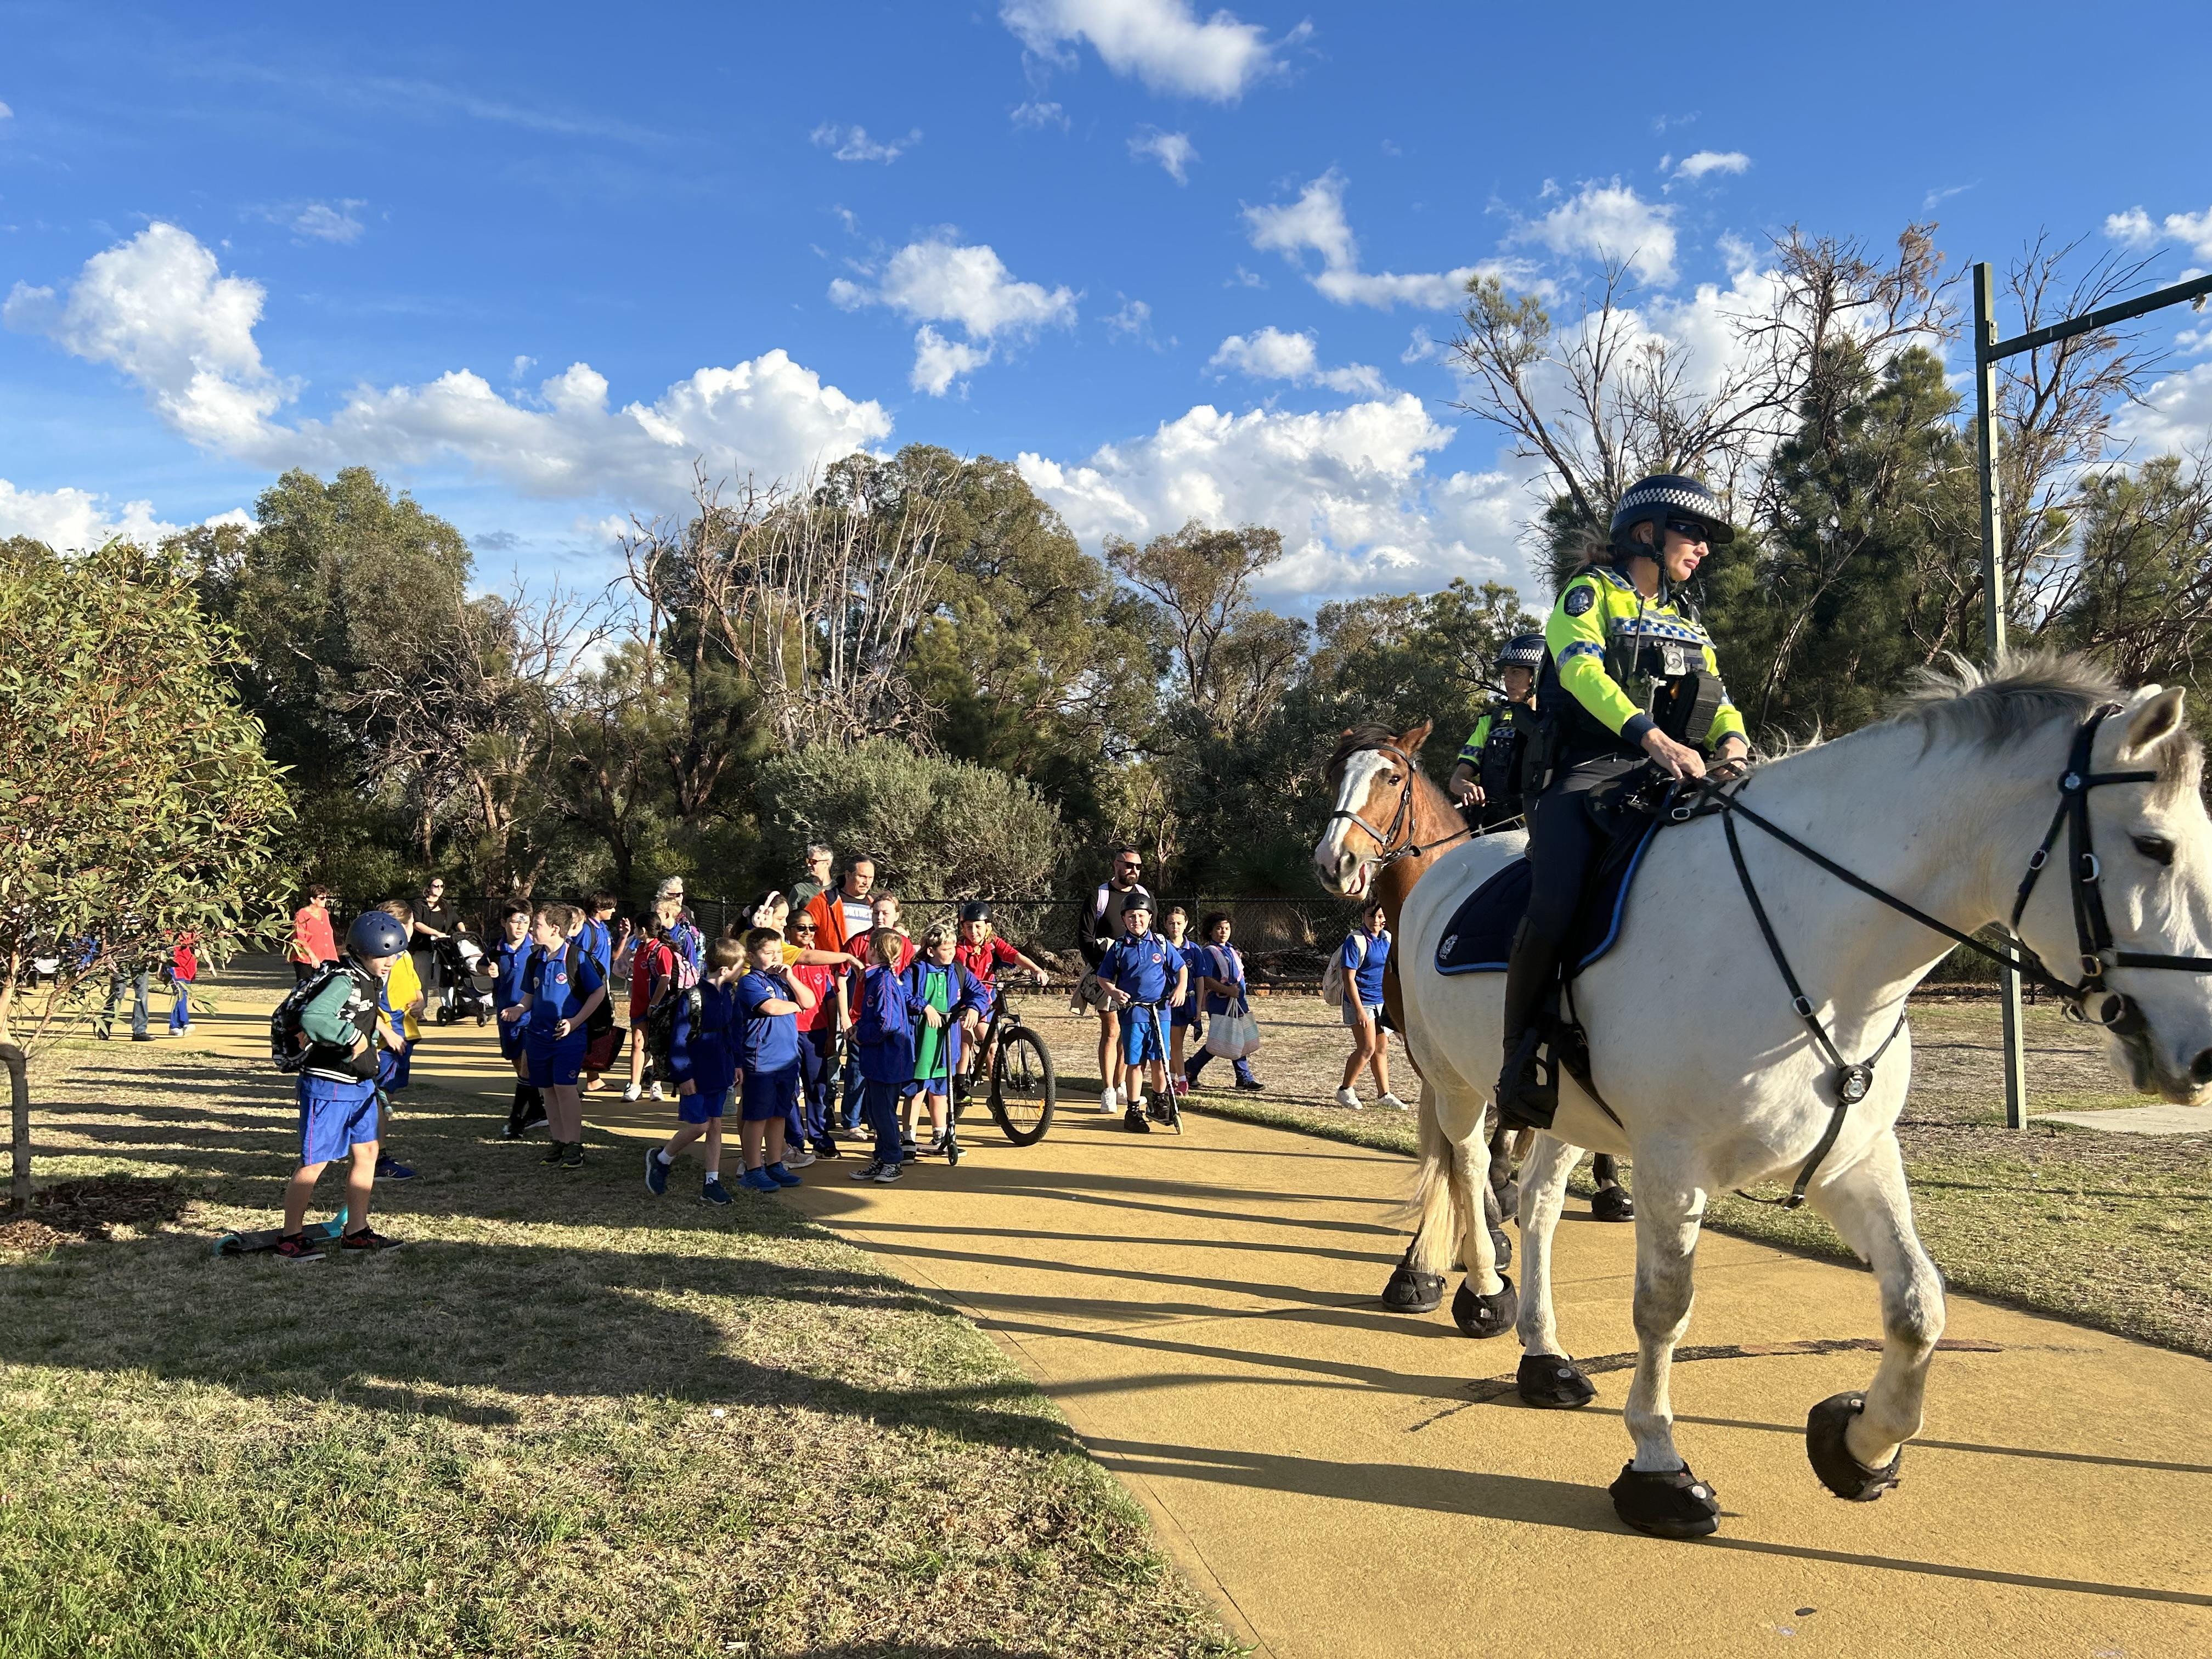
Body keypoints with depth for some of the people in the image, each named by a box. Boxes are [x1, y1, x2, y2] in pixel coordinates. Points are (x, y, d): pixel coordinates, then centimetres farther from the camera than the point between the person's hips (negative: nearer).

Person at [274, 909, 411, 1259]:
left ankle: (356, 1231, 23)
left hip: (360, 1085, 9)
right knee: (316, 1161, -2)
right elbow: (312, 1018, -37)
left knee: (366, 1152, 13)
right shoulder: (344, 981, -22)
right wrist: (353, 1035, -33)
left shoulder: (372, 980, 8)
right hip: (328, 1086, -9)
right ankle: (290, 1238, 12)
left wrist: (382, 1030, 24)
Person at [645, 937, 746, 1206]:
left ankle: (712, 1183, 12)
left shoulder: (730, 994, 5)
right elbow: (679, 1040, -15)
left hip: (720, 1073, 7)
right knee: (699, 1125, -3)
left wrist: (736, 1064, 13)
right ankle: (660, 1159, 21)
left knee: (715, 1126, 7)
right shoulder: (693, 997, -18)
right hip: (696, 1075, -7)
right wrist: (684, 1076, -15)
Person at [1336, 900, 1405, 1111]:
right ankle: (1345, 1090, 6)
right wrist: (1359, 1010, -21)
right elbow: (1349, 978, -17)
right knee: (1367, 1048, -9)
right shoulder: (1355, 941, -15)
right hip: (1361, 1001, -7)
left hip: (1383, 1001, 7)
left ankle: (1384, 1095, 20)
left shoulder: (1388, 939, 6)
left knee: (1382, 1049, 12)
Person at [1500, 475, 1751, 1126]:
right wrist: (1653, 738, -29)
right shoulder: (1589, 594, 7)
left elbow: (1718, 700, 16)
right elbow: (1583, 669, -13)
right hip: (1589, 774, -6)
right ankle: (1521, 1058, -15)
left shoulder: (1687, 625, 28)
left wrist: (1732, 740, -10)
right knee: (1555, 908, -29)